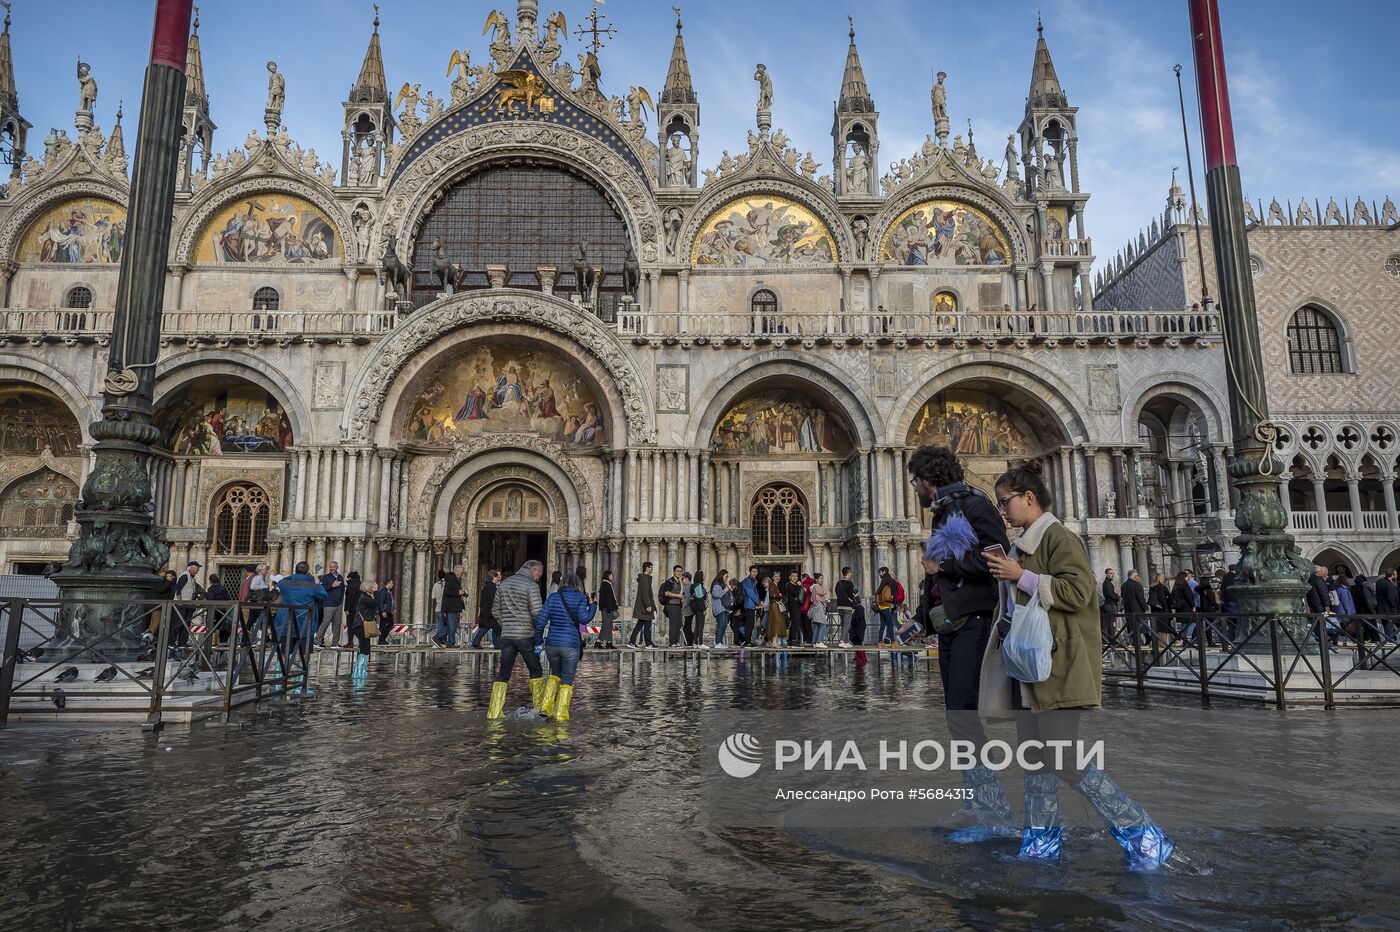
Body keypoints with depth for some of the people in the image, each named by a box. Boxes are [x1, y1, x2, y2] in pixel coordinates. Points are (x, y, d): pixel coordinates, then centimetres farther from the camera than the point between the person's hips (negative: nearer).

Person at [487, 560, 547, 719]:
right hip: (526, 635, -5)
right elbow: (536, 612, -16)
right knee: (535, 671, 11)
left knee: (502, 674, 4)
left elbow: (495, 610, 15)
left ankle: (494, 712, -2)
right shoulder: (531, 585, -8)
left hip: (506, 635, 5)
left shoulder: (504, 584, 12)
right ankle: (539, 707, 17)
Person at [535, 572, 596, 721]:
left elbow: (541, 621, 2)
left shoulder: (552, 598, 7)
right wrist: (593, 606, 3)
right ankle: (561, 714, 9)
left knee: (555, 674, 25)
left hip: (551, 643, 4)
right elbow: (583, 619, -13)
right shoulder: (580, 598, -2)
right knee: (567, 680, 9)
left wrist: (538, 641, 9)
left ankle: (546, 706, 14)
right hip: (570, 644, -3)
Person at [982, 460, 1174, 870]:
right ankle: (1043, 838, 21)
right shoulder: (1025, 544, 16)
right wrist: (1004, 573, 13)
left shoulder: (1058, 537, -11)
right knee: (1033, 755, 11)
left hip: (1059, 666, -9)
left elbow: (1077, 591, -22)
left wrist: (1020, 576, -20)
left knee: (1063, 760, -10)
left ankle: (1141, 833, 2)